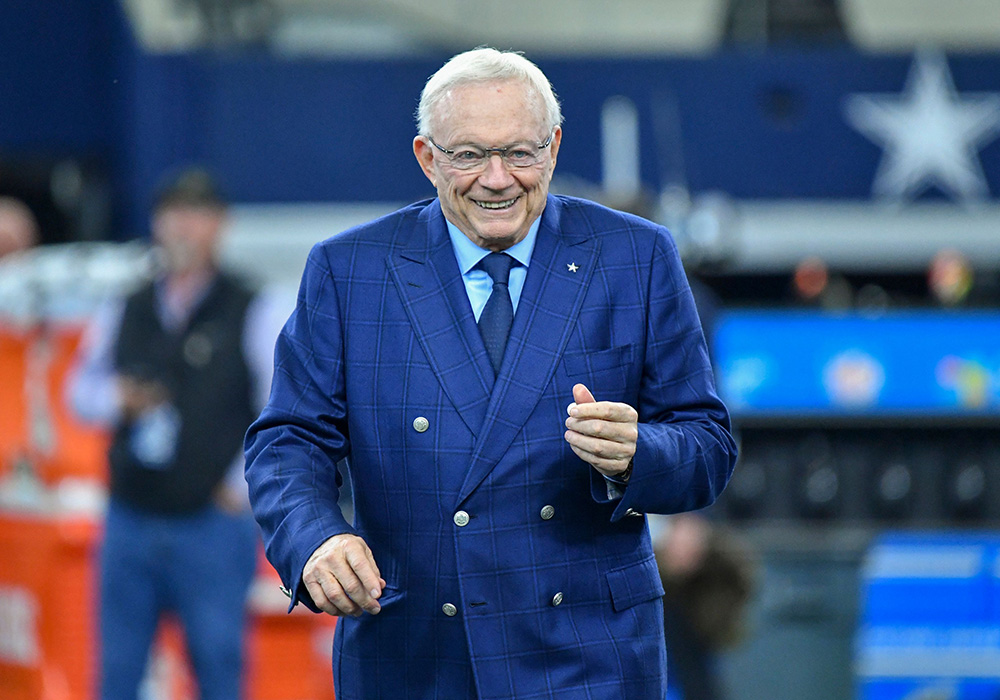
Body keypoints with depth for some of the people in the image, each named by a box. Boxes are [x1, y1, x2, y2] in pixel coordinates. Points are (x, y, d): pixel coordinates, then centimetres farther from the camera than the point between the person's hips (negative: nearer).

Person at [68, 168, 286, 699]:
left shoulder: (251, 314, -1)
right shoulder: (123, 313, 10)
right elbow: (80, 390, 20)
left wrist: (244, 485, -5)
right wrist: (117, 400, -2)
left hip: (212, 524, -3)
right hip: (130, 523, 3)